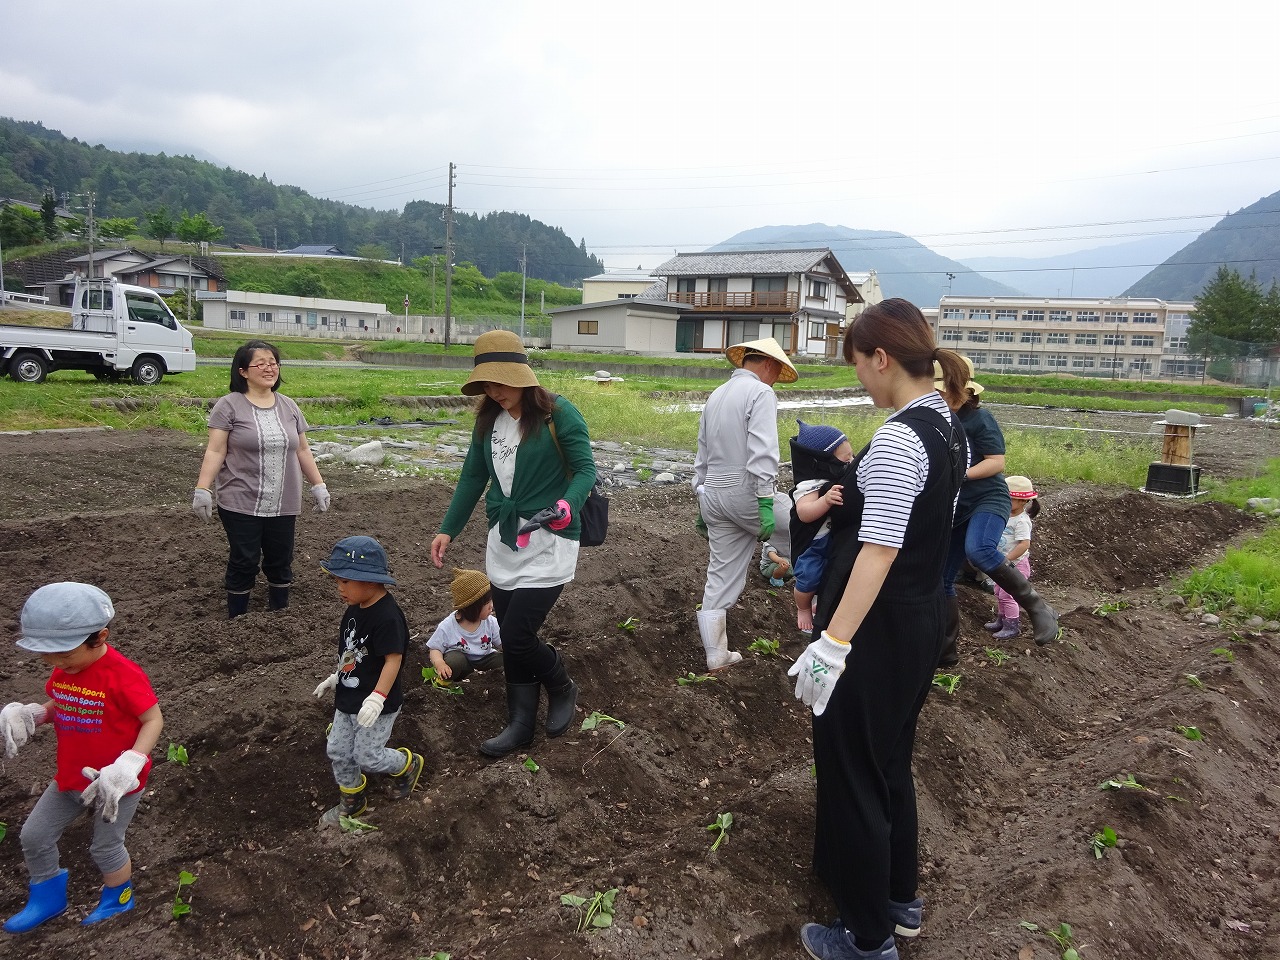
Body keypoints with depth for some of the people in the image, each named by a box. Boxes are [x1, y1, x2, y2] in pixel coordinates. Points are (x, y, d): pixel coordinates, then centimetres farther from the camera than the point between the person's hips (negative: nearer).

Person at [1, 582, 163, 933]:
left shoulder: (123, 675, -29)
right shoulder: (64, 669, -6)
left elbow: (154, 719, -23)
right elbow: (57, 707, 10)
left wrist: (128, 765, -34)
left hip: (117, 784, -7)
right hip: (70, 778, 7)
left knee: (105, 848, 11)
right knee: (34, 837, 17)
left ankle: (118, 899, 41)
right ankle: (47, 900, 42)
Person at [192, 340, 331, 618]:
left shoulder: (289, 406, 9)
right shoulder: (229, 406, -6)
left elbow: (302, 450, 14)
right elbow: (215, 451, -8)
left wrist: (318, 485, 11)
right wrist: (202, 490, -16)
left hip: (283, 506, 4)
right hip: (241, 505, -4)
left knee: (280, 562, 11)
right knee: (243, 563, 3)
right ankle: (237, 621, 17)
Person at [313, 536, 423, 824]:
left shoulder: (386, 616, -27)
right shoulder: (355, 608, 1)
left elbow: (393, 659, -27)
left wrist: (377, 697, -33)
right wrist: (335, 678, 20)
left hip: (376, 705, -9)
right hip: (348, 700, 9)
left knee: (367, 757, 2)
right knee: (338, 751, 15)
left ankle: (408, 764, 30)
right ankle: (352, 801, 35)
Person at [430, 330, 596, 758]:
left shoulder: (558, 413, -13)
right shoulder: (487, 418, 5)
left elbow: (585, 468, -11)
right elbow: (473, 477, 12)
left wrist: (568, 504, -31)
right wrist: (448, 529, 9)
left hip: (548, 542, -6)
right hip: (503, 541, 6)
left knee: (517, 637, -8)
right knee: (511, 638, 11)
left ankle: (562, 689, 22)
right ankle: (521, 724, 26)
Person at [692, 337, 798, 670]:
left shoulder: (716, 395, 18)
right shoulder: (761, 393, -9)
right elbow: (762, 453, -21)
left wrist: (703, 501, 25)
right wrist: (765, 503, -24)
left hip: (713, 494, 8)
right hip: (745, 492, -8)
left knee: (721, 575, 11)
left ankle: (716, 654, 16)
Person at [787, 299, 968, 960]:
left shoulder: (896, 440, -23)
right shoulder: (949, 428, 6)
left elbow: (879, 551, -30)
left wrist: (833, 644, -32)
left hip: (876, 631, -9)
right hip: (920, 621, 10)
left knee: (852, 776, 7)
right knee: (891, 765, 24)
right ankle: (900, 900, 41)